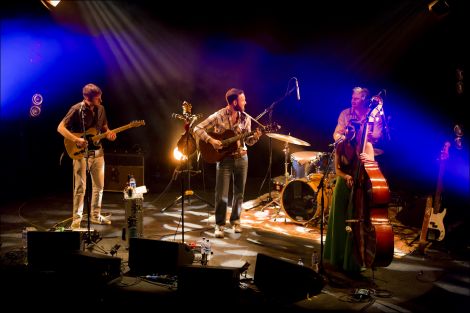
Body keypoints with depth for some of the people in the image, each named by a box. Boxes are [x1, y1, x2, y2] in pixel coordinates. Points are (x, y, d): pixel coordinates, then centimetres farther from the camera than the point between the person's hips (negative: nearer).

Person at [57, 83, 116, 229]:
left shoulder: (100, 109, 6)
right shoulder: (76, 109, -13)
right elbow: (60, 128, -13)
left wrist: (109, 134, -4)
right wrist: (76, 140, -23)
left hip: (97, 151, 6)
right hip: (81, 153, -6)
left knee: (99, 185, 11)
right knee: (80, 187, -5)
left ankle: (95, 216, 25)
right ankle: (76, 219, 6)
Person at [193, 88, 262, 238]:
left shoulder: (245, 118, 1)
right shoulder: (218, 116, -11)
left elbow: (247, 141, 8)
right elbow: (197, 129, -10)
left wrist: (255, 137, -13)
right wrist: (211, 140, -21)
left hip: (241, 158, 4)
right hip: (224, 158, -4)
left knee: (239, 192, 12)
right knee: (222, 194, -3)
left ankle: (235, 220, 29)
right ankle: (220, 225, 10)